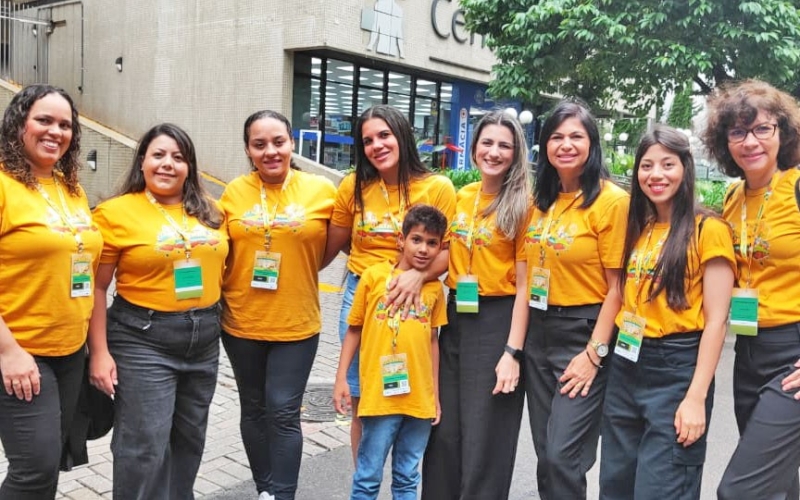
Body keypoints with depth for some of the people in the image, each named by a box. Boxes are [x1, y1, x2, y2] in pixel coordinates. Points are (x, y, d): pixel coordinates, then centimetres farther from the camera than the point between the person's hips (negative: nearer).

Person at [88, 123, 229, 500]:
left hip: (204, 338, 6)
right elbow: (96, 288, -9)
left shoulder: (208, 212, 6)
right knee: (145, 445, -2)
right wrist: (99, 352, -12)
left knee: (189, 437, 18)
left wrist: (215, 320, 10)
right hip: (143, 340, -5)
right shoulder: (115, 213, -9)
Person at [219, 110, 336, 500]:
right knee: (254, 409, 14)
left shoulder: (321, 190, -6)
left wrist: (293, 273, -3)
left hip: (296, 323, -2)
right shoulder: (234, 192, -1)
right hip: (241, 322, 3)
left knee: (283, 413, -1)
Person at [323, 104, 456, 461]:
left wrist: (418, 274, -25)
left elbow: (448, 250, -8)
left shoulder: (438, 188, -5)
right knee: (362, 404, 10)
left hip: (413, 303, -2)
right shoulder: (354, 186, 3)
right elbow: (333, 245, 11)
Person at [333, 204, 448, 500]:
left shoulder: (435, 289, 5)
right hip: (379, 394, -3)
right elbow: (354, 330, 3)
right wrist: (341, 378, -1)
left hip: (420, 398, 3)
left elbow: (432, 340, 12)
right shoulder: (374, 276, -3)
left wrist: (435, 392, 12)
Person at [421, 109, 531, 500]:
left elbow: (524, 284, -12)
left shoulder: (523, 204, -8)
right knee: (443, 432, 14)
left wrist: (512, 351, -16)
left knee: (485, 440, 4)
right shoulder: (460, 198, 8)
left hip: (499, 321, -5)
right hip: (456, 318, 6)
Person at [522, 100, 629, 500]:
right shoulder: (540, 200, 9)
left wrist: (594, 353, -15)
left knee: (562, 457, -6)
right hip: (538, 332, 7)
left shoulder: (611, 201, -11)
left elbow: (617, 286, -12)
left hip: (584, 333, -6)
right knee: (546, 454, 13)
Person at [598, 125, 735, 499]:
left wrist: (696, 397, -16)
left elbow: (716, 320, -11)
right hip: (625, 367, 7)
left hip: (676, 370, -6)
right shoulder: (637, 229, 12)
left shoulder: (708, 230, -8)